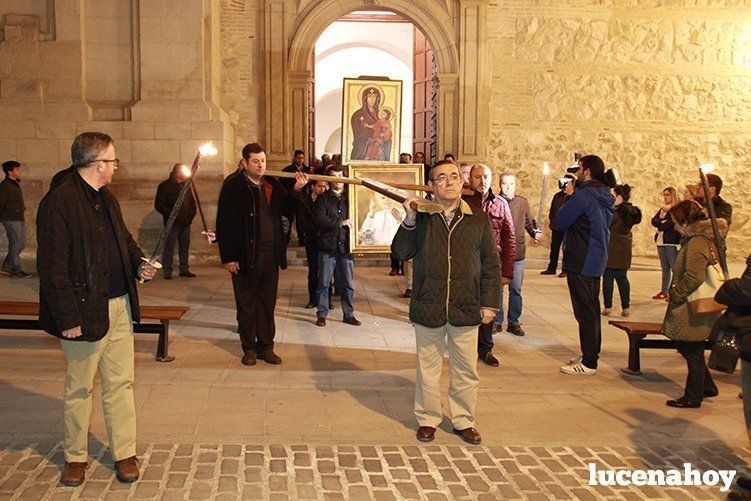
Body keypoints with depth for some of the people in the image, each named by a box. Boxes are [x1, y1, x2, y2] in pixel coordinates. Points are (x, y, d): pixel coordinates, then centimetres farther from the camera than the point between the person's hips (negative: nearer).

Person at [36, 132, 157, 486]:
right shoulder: (58, 202, -14)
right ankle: (75, 457, 26)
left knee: (121, 383, 12)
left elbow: (124, 238, 26)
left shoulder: (106, 199, 12)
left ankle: (125, 453, 23)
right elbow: (52, 267, -17)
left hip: (119, 306, 7)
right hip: (85, 311, -7)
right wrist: (68, 319, -18)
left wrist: (139, 264, 5)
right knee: (79, 388, 9)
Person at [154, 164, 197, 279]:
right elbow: (158, 205, -7)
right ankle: (167, 271, 1)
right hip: (172, 222, -5)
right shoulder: (164, 186, -3)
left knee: (185, 246, 8)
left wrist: (191, 214, 5)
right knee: (169, 246, -4)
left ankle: (184, 269, 15)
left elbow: (192, 202, 22)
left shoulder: (185, 185, 14)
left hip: (185, 222, 5)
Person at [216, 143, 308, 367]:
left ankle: (266, 346, 22)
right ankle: (249, 348, 19)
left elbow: (287, 209, 13)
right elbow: (224, 224, -9)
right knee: (246, 304, 7)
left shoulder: (272, 185, 8)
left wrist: (296, 190, -4)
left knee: (268, 302, 11)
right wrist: (228, 257, -13)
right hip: (245, 256, -4)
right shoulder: (233, 186, -7)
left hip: (270, 254, 4)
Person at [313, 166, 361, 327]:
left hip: (346, 247, 2)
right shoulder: (323, 199, 4)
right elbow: (320, 219, -10)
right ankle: (322, 314, 12)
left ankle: (349, 314, 16)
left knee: (348, 283, 5)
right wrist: (340, 223, -13)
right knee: (324, 283, 3)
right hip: (328, 247, -2)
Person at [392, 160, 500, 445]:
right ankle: (428, 419, 28)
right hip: (428, 308, -1)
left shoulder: (478, 219, 3)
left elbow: (491, 264, 6)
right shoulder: (421, 217, 0)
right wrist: (409, 221, -15)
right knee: (428, 367, 12)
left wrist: (489, 303, 3)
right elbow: (401, 252, -4)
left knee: (466, 369, 11)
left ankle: (463, 421, 28)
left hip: (466, 309, 1)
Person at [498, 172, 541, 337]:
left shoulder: (523, 203, 6)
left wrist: (535, 233, -7)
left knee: (516, 289, 8)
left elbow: (528, 224, 12)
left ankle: (513, 322, 18)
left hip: (518, 253, 2)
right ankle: (497, 320, 16)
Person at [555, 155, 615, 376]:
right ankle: (590, 355, 26)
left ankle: (588, 363, -1)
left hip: (581, 262, -9)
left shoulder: (582, 195, -17)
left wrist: (569, 196, 2)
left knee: (584, 312, -5)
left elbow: (560, 221, -13)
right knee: (592, 311, 16)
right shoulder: (604, 197, 12)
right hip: (597, 260, 9)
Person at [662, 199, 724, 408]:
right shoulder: (706, 238, 12)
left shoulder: (697, 242, -20)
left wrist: (675, 295, -15)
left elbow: (694, 278, -27)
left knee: (692, 351, 2)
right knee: (685, 346, 19)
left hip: (694, 309, -10)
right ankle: (707, 386, 29)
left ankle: (693, 397, 13)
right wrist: (676, 294, 16)